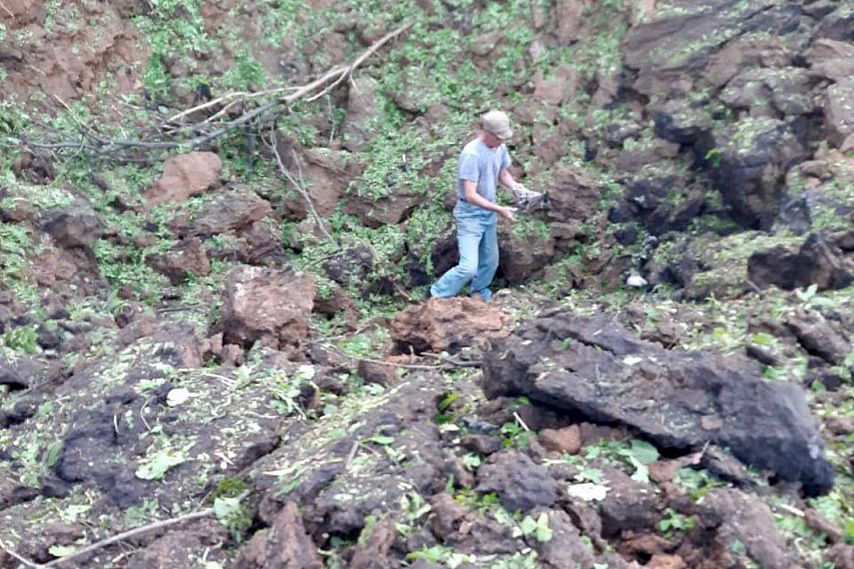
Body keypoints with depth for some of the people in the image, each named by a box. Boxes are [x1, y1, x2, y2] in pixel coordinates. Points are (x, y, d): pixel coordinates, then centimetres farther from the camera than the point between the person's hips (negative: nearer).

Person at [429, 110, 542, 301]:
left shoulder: (500, 148, -3)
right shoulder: (471, 154, -26)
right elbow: (470, 195, -28)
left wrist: (516, 187, -3)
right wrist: (499, 210, -27)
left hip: (489, 213, 8)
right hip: (470, 215, -8)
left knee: (490, 262, 19)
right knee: (468, 267, -15)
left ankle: (479, 293, 45)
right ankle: (437, 297, 5)